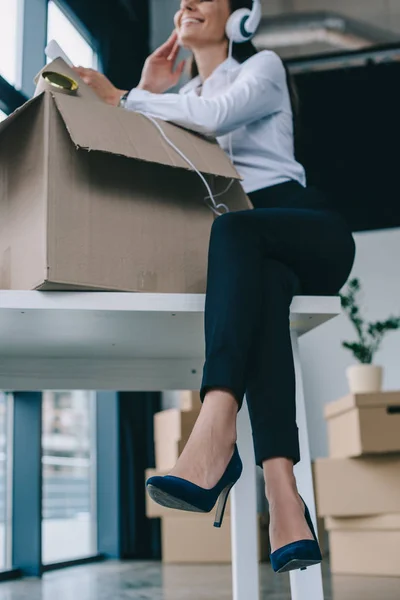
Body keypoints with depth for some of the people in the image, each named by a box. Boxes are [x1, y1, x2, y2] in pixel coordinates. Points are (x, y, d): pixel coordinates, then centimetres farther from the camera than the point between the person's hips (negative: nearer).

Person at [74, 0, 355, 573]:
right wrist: (147, 92, 16)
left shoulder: (263, 66, 11)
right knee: (265, 282, -36)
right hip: (252, 249, 3)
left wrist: (122, 98, -9)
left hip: (308, 229, -3)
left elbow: (217, 115, -12)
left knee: (232, 225, -38)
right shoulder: (184, 97, 27)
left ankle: (215, 434, -57)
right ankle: (282, 493, -55)